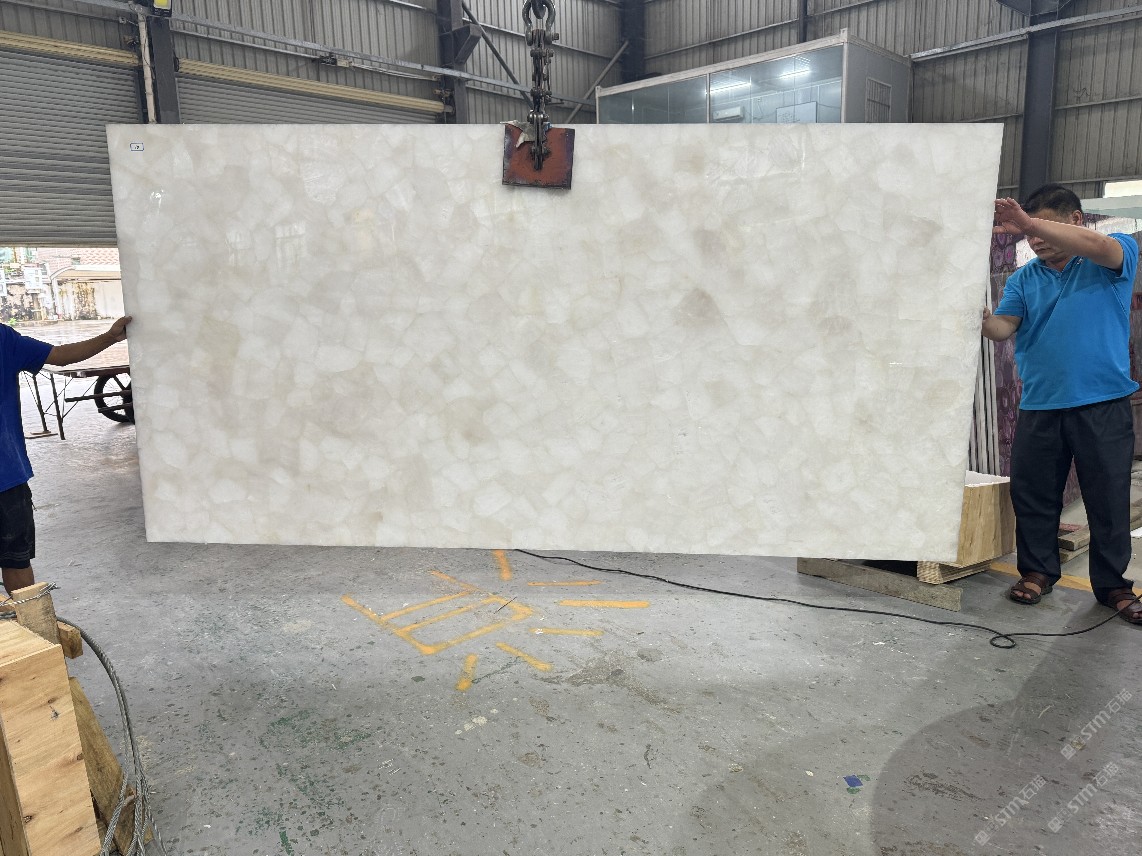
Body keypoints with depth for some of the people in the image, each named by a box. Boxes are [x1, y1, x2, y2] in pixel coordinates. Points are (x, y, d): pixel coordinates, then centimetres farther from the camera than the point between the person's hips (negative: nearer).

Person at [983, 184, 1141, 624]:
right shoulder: (1024, 279, 11)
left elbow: (1102, 247, -22)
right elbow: (1003, 328, -2)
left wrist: (1028, 222, -29)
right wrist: (980, 317, -25)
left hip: (1103, 404, -3)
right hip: (1039, 405, 3)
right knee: (1032, 494, 6)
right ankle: (1037, 571, 21)